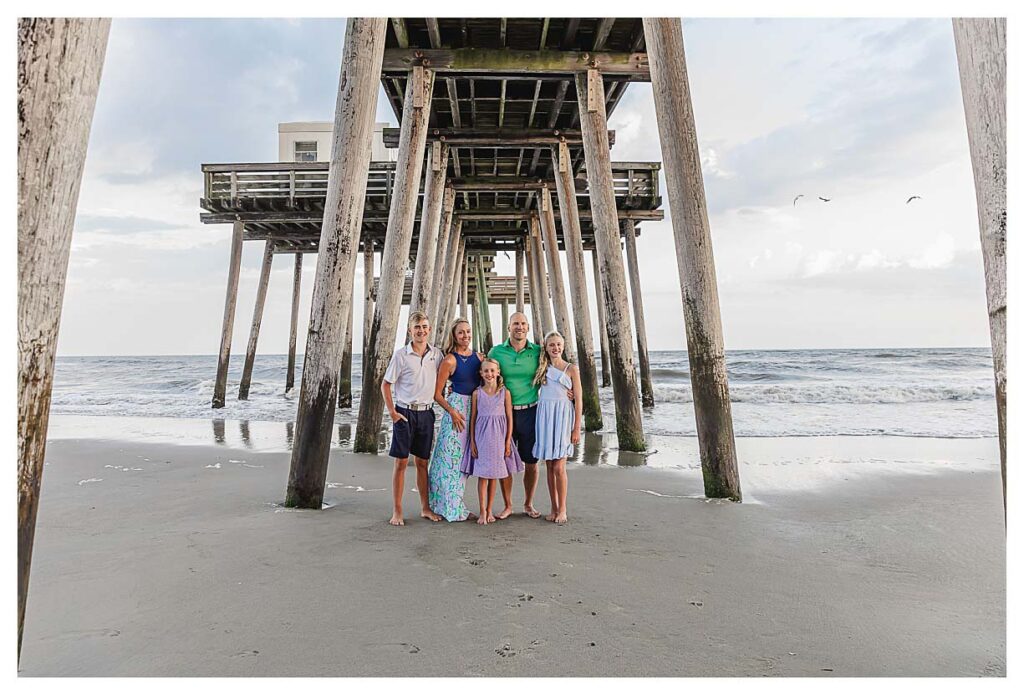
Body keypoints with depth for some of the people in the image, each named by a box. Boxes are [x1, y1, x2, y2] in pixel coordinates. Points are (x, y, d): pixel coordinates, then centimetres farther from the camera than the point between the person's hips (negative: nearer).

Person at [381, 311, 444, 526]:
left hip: (426, 413, 3)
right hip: (405, 413, -3)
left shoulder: (437, 354, 3)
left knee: (422, 462, 12)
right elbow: (385, 385, -3)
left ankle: (425, 508, 22)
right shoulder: (401, 355, -7)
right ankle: (397, 511, 11)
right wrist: (392, 412, -8)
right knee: (401, 462, 1)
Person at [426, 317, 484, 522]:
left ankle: (456, 504, 24)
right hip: (456, 407, -5)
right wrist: (452, 411, -16)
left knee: (464, 459, 12)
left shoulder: (479, 357, 6)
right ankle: (450, 507, 14)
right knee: (452, 457, 0)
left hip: (476, 409, 5)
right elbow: (437, 394, -7)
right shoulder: (450, 360, -8)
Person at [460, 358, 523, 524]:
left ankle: (489, 510, 18)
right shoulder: (477, 393, 1)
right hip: (481, 437, 0)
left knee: (494, 475, 8)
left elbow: (509, 418, 1)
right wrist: (472, 441, -1)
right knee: (482, 474, -1)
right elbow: (473, 418, 4)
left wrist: (508, 442, -3)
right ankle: (482, 511, 6)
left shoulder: (505, 393, 0)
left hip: (498, 437, 0)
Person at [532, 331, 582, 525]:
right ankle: (554, 508, 18)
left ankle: (562, 510, 8)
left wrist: (577, 429, -6)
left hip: (563, 416, -3)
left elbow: (578, 401, -1)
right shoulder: (542, 368, 11)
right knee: (549, 467, 8)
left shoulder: (571, 369, 1)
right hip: (544, 416, 4)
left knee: (559, 467, -5)